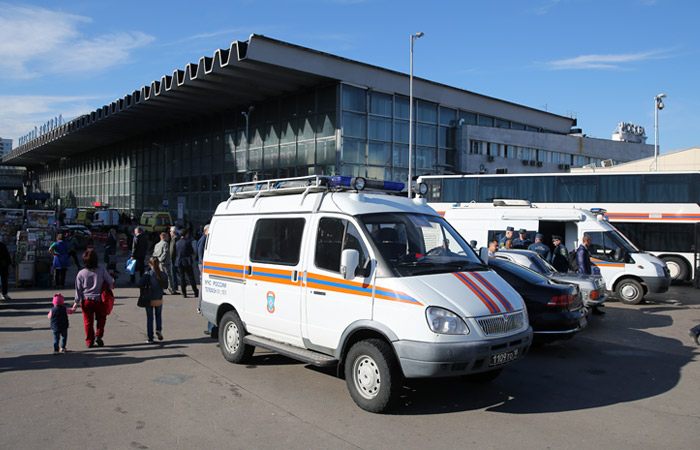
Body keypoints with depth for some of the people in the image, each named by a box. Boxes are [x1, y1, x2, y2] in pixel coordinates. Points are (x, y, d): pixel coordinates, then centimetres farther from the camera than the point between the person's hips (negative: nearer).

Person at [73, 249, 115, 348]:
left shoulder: (81, 273, -5)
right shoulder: (102, 271, -10)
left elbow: (78, 289, -2)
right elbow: (111, 282, -1)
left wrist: (76, 302, 6)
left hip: (85, 300, 1)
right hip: (99, 299, -1)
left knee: (88, 321, 11)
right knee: (101, 318, 19)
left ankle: (89, 342, 16)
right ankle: (98, 335, 1)